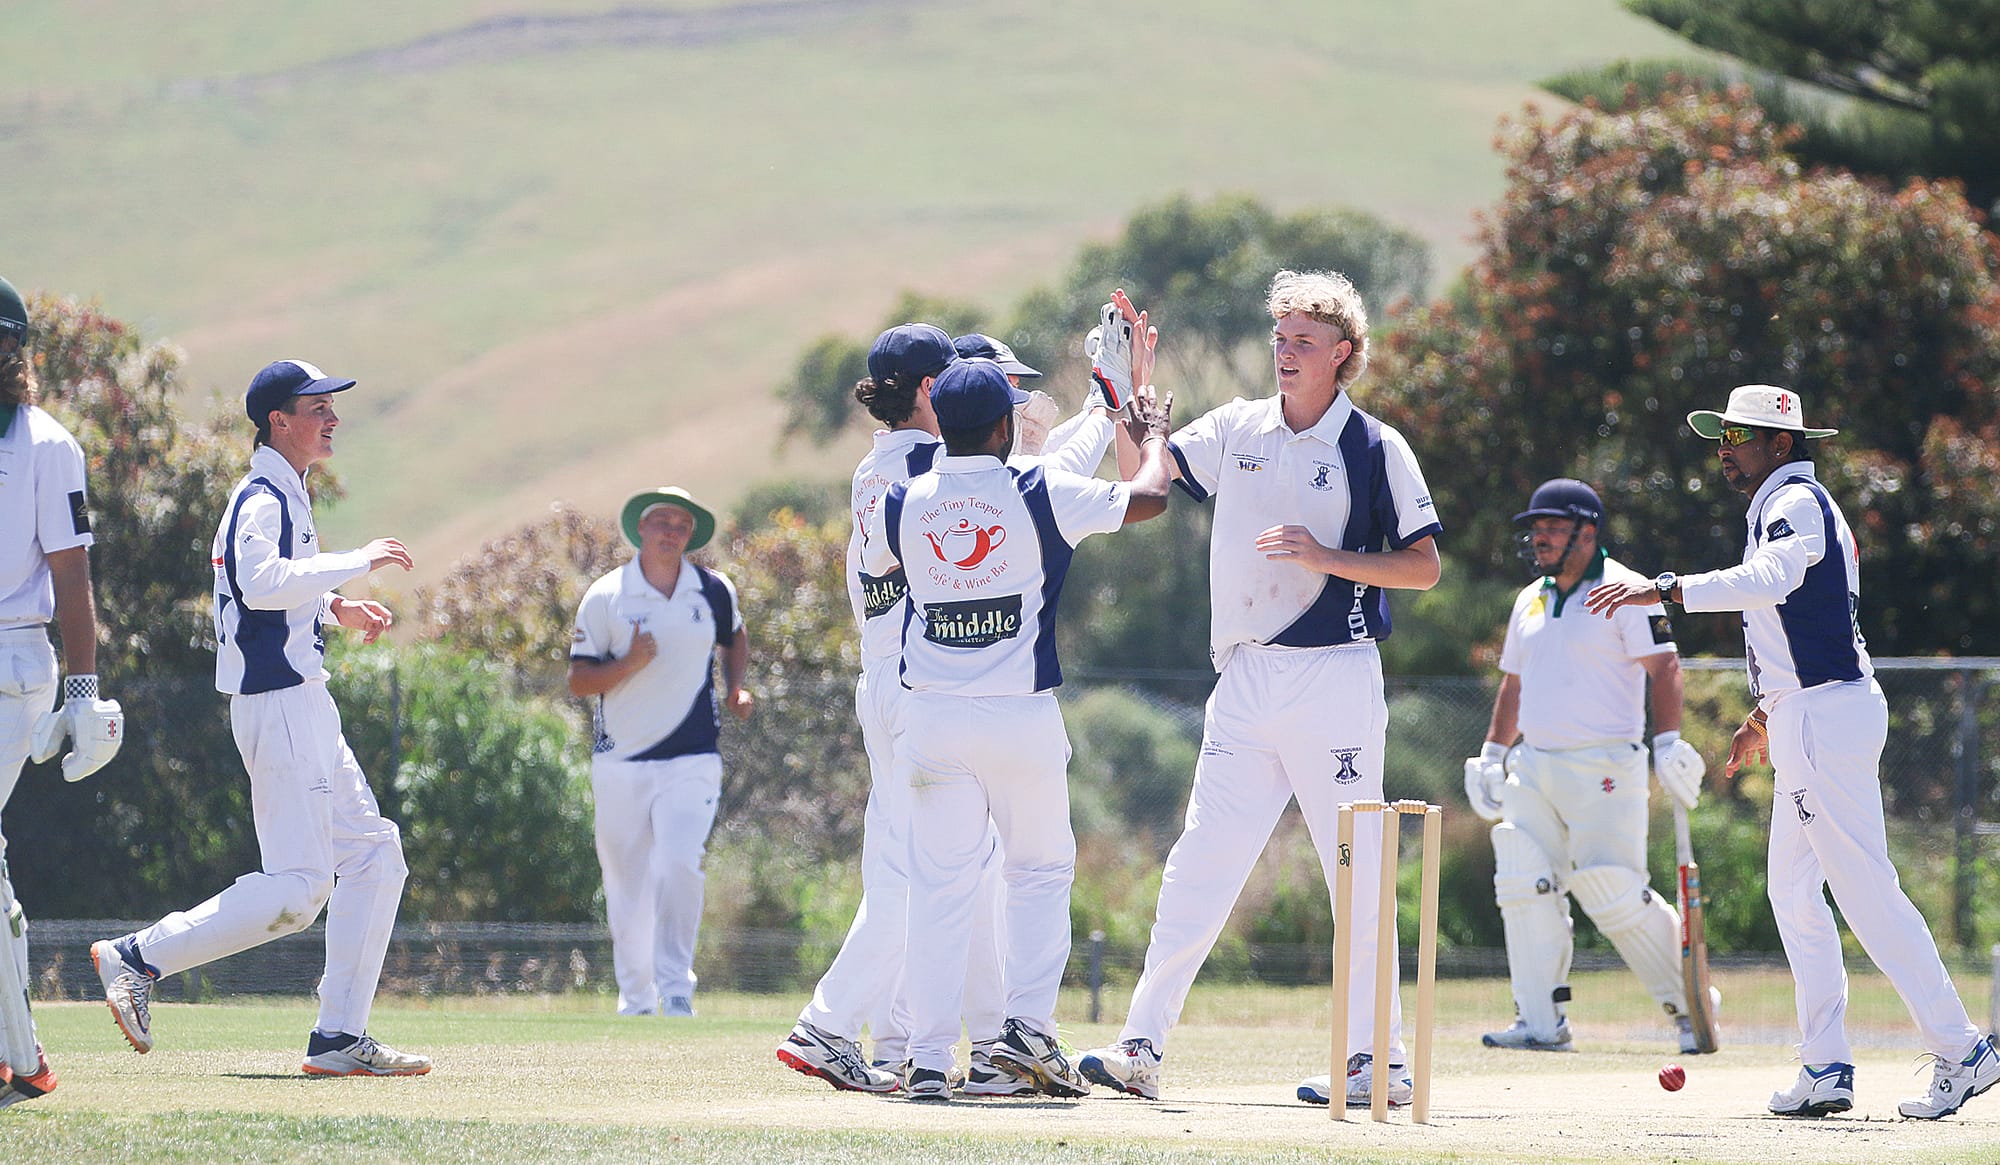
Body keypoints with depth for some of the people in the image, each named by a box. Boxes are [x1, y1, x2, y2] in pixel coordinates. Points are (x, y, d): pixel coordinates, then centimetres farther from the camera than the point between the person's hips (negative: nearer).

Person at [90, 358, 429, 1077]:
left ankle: (339, 1039, 6)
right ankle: (139, 959, -9)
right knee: (298, 886, -15)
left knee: (373, 854, 8)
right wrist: (359, 561, -25)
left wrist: (336, 609, 17)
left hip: (304, 704, 11)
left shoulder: (283, 495, 19)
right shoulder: (263, 499, -13)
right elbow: (261, 583, -30)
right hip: (278, 704, -11)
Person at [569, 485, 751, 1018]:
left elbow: (733, 638, 26)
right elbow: (578, 680, -3)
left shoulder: (714, 591, 4)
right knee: (627, 888, 5)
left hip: (691, 760, 0)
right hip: (620, 765, 0)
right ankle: (636, 1001, 19)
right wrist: (630, 664, -21)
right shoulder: (606, 596, -3)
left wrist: (737, 688, 8)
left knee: (679, 868, -20)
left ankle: (676, 989, -11)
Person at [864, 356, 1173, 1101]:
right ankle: (1028, 1025, -1)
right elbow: (1149, 498, 0)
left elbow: (876, 566, 22)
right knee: (1040, 871, 14)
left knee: (939, 883, 3)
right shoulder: (1039, 496, -8)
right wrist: (1153, 438, 19)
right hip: (1021, 715, -2)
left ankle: (929, 1057, -2)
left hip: (932, 716, 2)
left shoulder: (903, 502, 1)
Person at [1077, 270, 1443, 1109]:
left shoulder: (1375, 448, -2)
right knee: (1200, 865, 0)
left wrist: (1326, 557, -16)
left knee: (1357, 873, -2)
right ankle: (1141, 1046, -2)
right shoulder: (1235, 431, 11)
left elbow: (1424, 568, -4)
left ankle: (1378, 1060, 3)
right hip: (1246, 684, 4)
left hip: (1334, 682, -4)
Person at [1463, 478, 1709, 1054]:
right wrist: (1492, 755, 19)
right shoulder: (1530, 600, 18)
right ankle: (1541, 1022, -1)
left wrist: (1669, 743, -22)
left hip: (1604, 768, -7)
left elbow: (1663, 666, -11)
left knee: (1616, 894, -13)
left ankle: (1690, 1006, 3)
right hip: (1533, 765, 7)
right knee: (1524, 887, -5)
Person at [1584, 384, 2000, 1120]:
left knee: (1865, 889, -12)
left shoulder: (1796, 504, -12)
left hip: (1826, 717, -11)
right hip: (1808, 721, 11)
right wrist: (1766, 716, 29)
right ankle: (1826, 1068, 12)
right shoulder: (1788, 508, 22)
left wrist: (1663, 590, -41)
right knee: (1793, 889, 12)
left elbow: (1770, 579, -34)